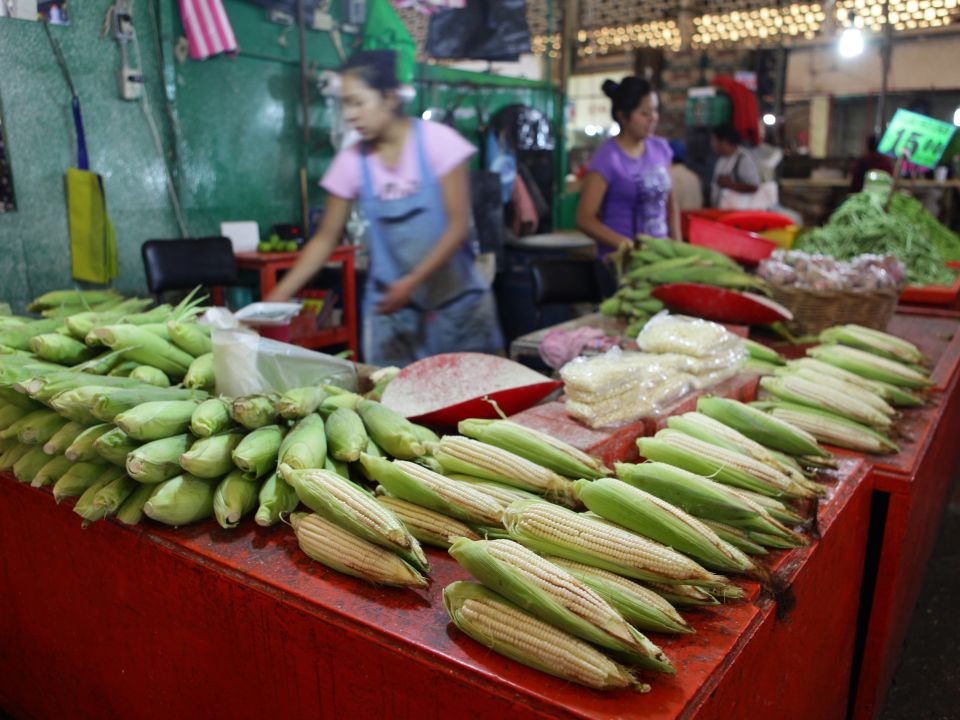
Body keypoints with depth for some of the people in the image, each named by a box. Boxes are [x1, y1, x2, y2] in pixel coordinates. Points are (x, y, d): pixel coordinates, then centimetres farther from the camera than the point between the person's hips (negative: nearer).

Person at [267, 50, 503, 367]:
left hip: (456, 301, -1)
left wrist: (413, 281, -21)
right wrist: (278, 296, -3)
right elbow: (325, 238, 5)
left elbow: (459, 225, -11)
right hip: (390, 306, 2)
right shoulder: (351, 161, -1)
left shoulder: (437, 141, -8)